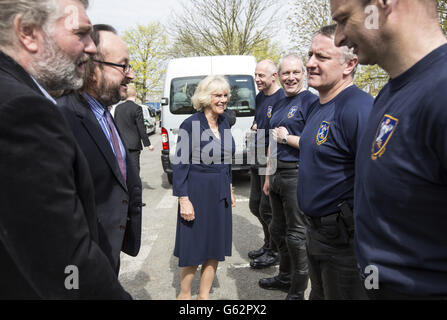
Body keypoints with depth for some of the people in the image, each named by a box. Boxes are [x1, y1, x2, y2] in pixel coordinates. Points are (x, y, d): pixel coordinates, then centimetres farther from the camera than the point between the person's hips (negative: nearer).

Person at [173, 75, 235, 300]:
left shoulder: (224, 123, 7)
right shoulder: (190, 125, -14)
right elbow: (180, 165, -14)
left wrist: (229, 188, 16)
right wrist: (184, 199, -17)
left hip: (220, 193, 7)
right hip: (197, 193, -6)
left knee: (215, 247, 13)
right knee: (193, 247, 5)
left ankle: (204, 294, 30)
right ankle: (184, 294, 27)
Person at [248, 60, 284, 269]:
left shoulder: (282, 98, -15)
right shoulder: (260, 97, 13)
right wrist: (255, 126, 10)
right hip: (258, 160, 9)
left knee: (267, 209, 0)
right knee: (255, 206, 17)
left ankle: (274, 252, 19)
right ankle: (268, 244, 35)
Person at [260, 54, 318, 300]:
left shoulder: (310, 101, -12)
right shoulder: (278, 105, 14)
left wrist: (286, 138, -14)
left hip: (296, 175, -9)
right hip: (278, 174, 9)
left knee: (296, 234, 2)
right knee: (278, 229, 19)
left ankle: (297, 292, 18)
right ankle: (285, 277, 39)